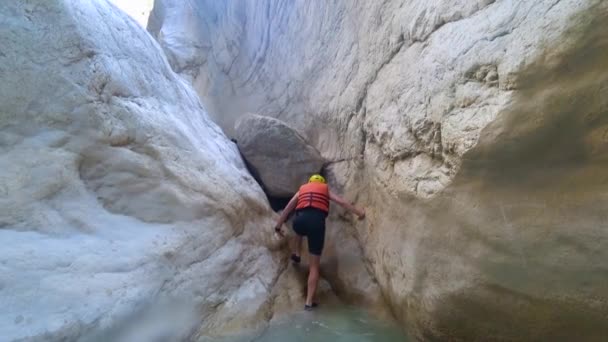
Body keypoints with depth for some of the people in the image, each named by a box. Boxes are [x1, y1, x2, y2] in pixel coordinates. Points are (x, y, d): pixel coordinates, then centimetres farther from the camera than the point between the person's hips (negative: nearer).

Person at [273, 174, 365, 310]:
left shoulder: (302, 189, 29)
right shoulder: (326, 190, 26)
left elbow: (288, 208, 29)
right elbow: (342, 202, 12)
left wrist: (278, 226, 36)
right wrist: (358, 212, 9)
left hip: (301, 219, 2)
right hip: (317, 221, -1)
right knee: (314, 266, 7)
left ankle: (296, 255, 33)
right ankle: (309, 302, 8)